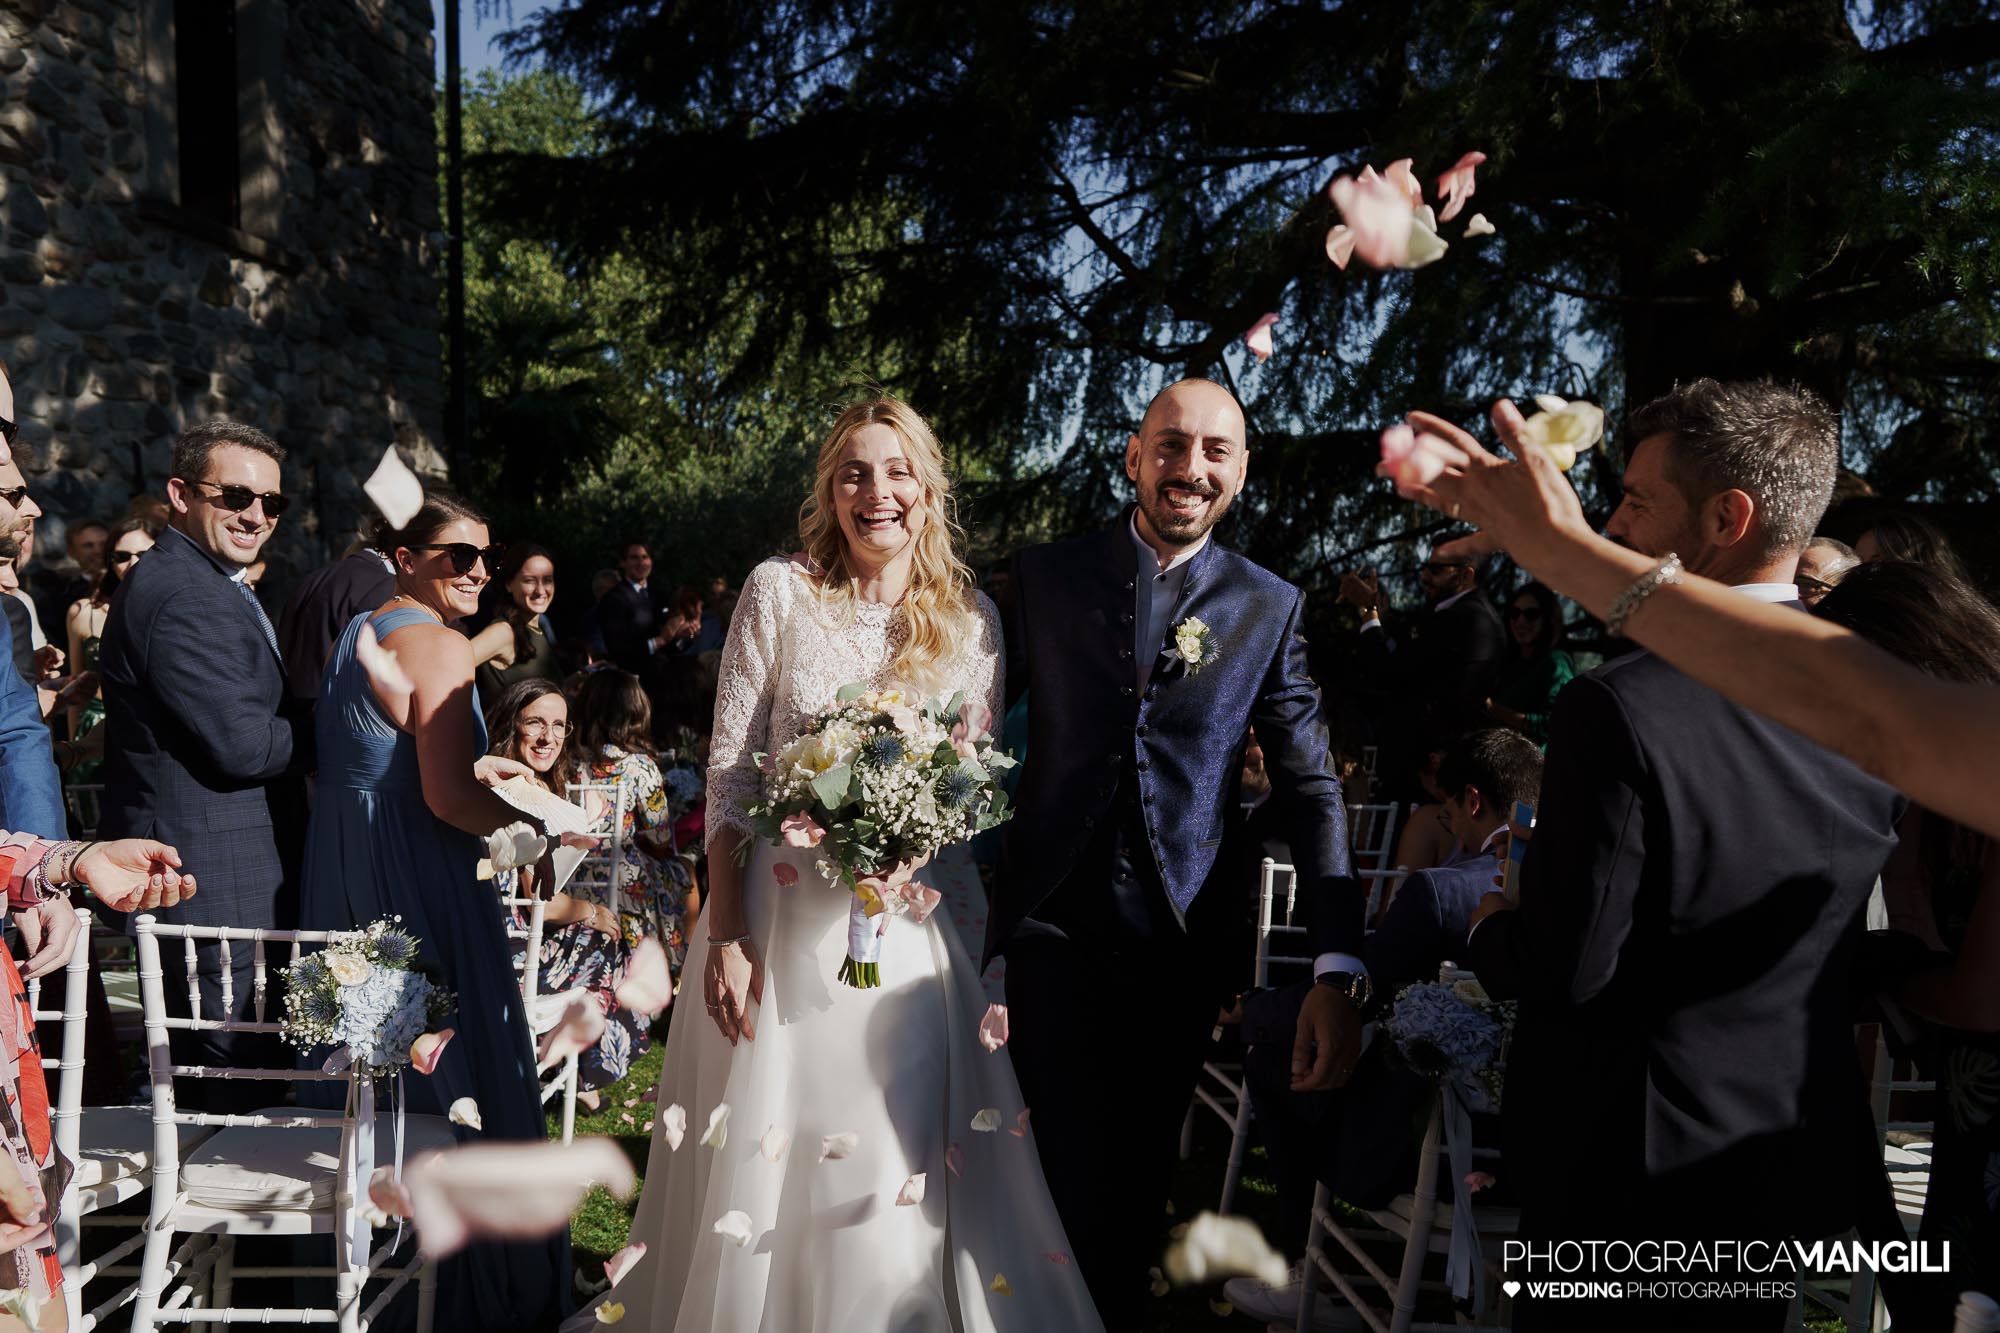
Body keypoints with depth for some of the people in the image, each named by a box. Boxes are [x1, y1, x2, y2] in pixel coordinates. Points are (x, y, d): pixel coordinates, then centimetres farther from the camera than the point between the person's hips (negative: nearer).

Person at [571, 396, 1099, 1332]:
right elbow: (729, 770, -4)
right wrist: (726, 928, -10)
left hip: (902, 925, 2)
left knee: (899, 1175, 5)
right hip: (775, 915, -1)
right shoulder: (778, 593, -3)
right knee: (762, 1158, 8)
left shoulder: (970, 621, 3)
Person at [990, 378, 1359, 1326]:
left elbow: (1312, 790, -2)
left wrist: (1339, 971, -11)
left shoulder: (1271, 608, 2)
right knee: (1064, 1178, 1)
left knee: (1140, 1178, 14)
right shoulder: (1046, 575, 2)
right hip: (1053, 924, -1)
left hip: (1181, 939, 1)